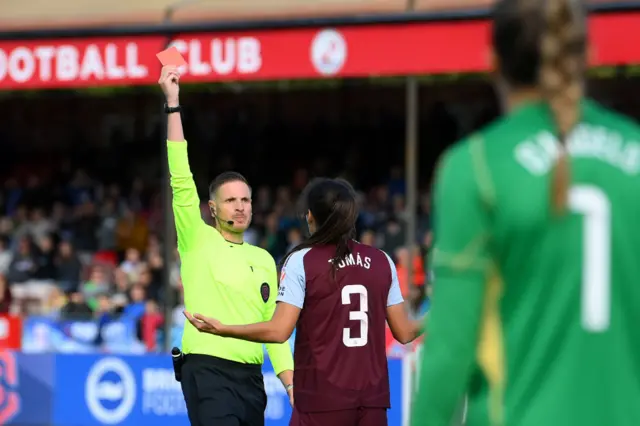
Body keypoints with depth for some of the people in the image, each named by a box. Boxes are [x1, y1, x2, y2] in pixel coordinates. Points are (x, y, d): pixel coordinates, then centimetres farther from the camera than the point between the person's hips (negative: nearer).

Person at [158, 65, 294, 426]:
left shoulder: (264, 260, 16)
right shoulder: (198, 241, 2)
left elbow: (274, 325, 17)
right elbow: (182, 181, -8)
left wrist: (290, 380, 6)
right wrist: (173, 104, -12)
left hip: (251, 377, 6)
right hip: (208, 371, -6)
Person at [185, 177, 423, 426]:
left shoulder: (302, 261, -5)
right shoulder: (382, 262, 6)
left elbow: (279, 331, -12)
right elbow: (404, 332, 9)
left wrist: (222, 329, -3)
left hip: (322, 398, -4)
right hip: (372, 397, 4)